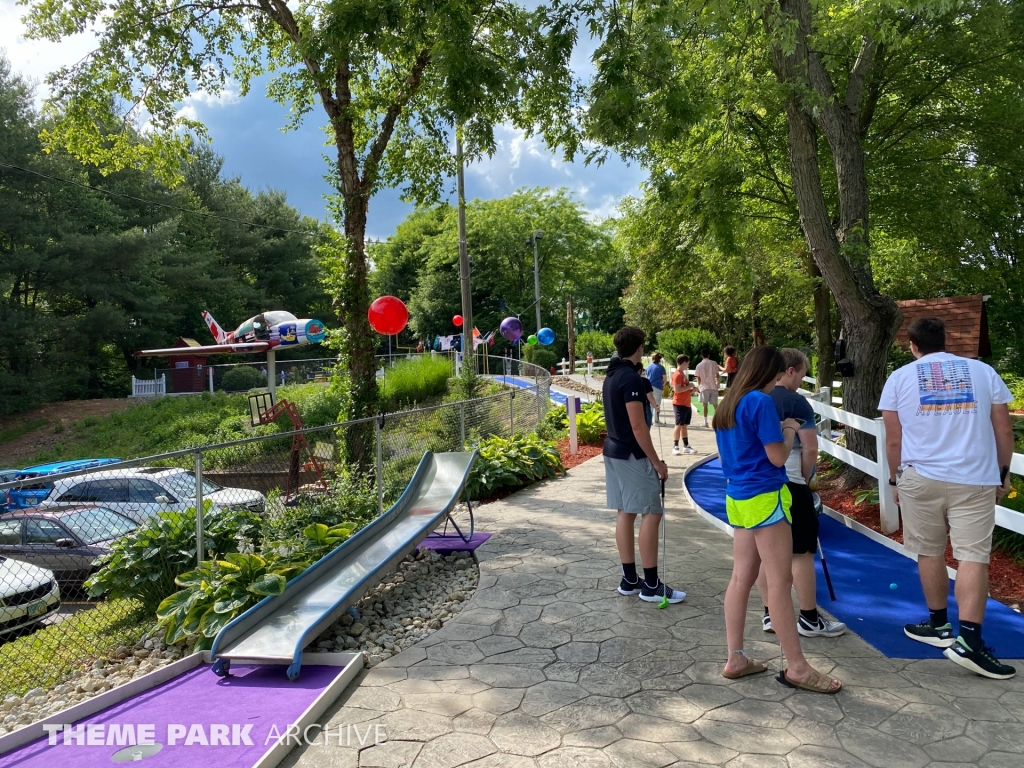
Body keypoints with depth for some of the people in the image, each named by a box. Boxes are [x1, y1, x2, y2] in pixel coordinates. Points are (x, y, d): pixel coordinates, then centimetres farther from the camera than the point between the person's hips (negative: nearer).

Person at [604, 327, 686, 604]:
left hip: (613, 451, 9)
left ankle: (629, 579, 17)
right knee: (651, 514, -3)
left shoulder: (611, 375, 11)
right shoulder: (631, 378, -18)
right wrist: (657, 461, -14)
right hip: (632, 455, -9)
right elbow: (638, 427, -20)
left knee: (625, 514, 11)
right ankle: (651, 585, 2)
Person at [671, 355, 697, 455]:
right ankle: (675, 447, -4)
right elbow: (677, 389, -24)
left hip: (687, 404, 9)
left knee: (684, 425, 12)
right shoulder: (677, 374, -14)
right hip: (680, 404, -9)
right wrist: (689, 386, -16)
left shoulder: (683, 374, 17)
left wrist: (691, 390, 10)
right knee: (679, 425, -7)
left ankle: (686, 446, 17)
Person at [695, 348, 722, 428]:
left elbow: (698, 378, 1)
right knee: (715, 405, 8)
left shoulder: (699, 365, -1)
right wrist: (717, 383, 19)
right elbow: (717, 375, 2)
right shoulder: (714, 363, 1)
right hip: (713, 386, 1)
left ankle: (705, 422, 1)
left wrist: (699, 385, 17)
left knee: (705, 405, 3)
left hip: (704, 387, -1)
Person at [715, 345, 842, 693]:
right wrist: (790, 432, 4)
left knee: (741, 578, 10)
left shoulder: (728, 404, 13)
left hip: (738, 497, 9)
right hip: (764, 497, -9)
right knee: (780, 581, -3)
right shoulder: (761, 402, -14)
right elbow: (778, 457, -13)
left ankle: (735, 659, 15)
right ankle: (796, 667, 5)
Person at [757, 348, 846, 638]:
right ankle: (809, 619, 13)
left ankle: (770, 614, 18)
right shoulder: (796, 401, -10)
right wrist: (805, 479, 4)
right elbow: (810, 449, -13)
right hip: (788, 484, -7)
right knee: (801, 552, 4)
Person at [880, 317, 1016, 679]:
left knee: (930, 552, 12)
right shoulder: (983, 371, 6)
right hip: (974, 478, 0)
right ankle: (968, 640, -8)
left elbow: (894, 439, 3)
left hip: (920, 477, 0)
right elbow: (1004, 429, 7)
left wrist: (895, 479, 15)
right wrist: (1003, 472, 19)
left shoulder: (900, 377, 3)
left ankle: (939, 626, 24)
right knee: (973, 556, 0)